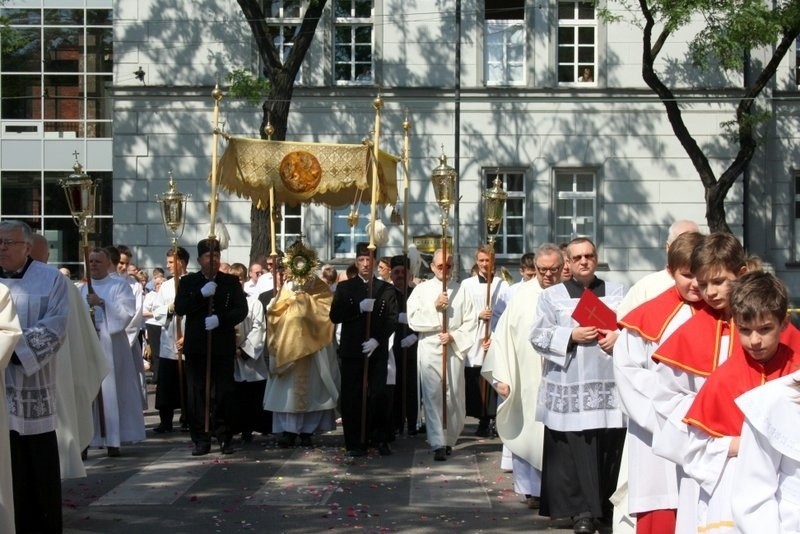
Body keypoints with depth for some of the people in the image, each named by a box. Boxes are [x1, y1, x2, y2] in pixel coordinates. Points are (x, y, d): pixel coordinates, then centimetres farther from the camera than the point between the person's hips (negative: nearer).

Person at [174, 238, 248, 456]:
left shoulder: (231, 282, 7)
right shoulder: (188, 282, 8)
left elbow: (242, 310, -1)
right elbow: (179, 308, -4)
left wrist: (220, 319, -16)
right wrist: (202, 294, -16)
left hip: (223, 346, -1)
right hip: (196, 346, 1)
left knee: (224, 394, 0)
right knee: (197, 394, 0)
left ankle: (225, 438, 8)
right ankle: (201, 440, 6)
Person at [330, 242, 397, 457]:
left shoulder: (386, 289, 9)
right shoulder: (344, 287, 11)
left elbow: (392, 319, 1)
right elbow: (335, 315, 1)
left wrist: (377, 340, -12)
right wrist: (359, 308, -12)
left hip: (377, 351, 0)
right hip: (351, 351, 1)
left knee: (378, 397, -4)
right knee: (351, 398, -1)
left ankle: (381, 440, 7)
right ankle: (354, 443, 5)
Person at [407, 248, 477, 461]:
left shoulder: (461, 290, 7)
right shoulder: (421, 290, 5)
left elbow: (470, 321, 3)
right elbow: (413, 320, -2)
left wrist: (454, 336, -10)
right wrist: (434, 306, -11)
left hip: (455, 349, 1)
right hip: (430, 349, -1)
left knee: (454, 396, 4)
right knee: (433, 396, -6)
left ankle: (449, 439, 21)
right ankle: (438, 444, -5)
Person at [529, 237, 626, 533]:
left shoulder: (617, 292, 14)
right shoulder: (552, 295, 10)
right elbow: (538, 335, 2)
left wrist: (619, 336, -9)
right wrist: (571, 336, -10)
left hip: (610, 383, 2)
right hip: (570, 387, -1)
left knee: (612, 447, 1)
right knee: (576, 451, -4)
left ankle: (607, 505, 15)